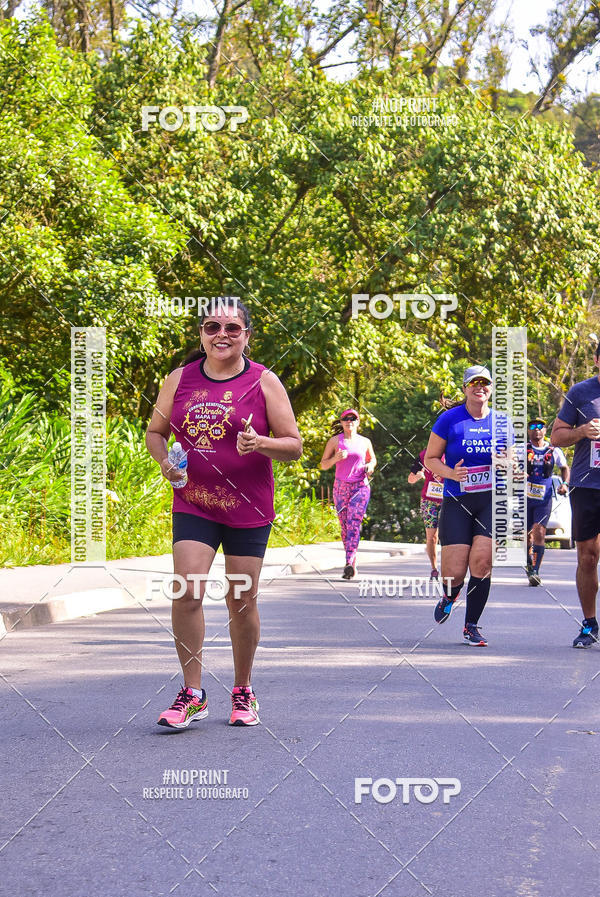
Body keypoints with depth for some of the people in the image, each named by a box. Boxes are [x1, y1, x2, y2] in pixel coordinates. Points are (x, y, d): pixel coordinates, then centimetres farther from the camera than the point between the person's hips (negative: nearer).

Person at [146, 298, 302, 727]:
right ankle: (192, 695, 0)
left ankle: (243, 692, 24)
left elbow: (294, 445, -1)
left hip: (249, 508, -1)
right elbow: (155, 432, 15)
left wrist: (260, 443, -21)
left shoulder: (264, 382, -2)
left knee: (242, 601, 5)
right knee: (187, 592, -12)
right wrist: (164, 460, -7)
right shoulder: (180, 379, 5)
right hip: (193, 503, 1)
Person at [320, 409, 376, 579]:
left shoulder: (365, 442, 9)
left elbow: (372, 459, 26)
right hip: (341, 488, 1)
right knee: (344, 526, 3)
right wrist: (336, 458, -13)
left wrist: (370, 466, 3)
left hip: (360, 487, -1)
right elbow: (323, 465, 7)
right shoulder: (335, 441, 5)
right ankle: (353, 564, 16)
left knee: (354, 522, -18)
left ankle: (349, 563, -28)